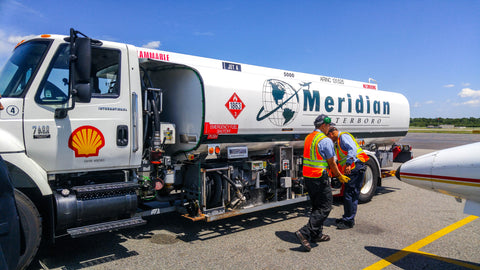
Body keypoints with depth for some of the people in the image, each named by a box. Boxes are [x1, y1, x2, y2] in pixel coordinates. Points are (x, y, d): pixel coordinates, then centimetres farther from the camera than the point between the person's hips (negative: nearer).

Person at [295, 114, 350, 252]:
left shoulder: (308, 137, 11)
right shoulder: (325, 141, -15)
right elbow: (332, 163, -10)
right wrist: (340, 176, 5)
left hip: (307, 177, 9)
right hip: (319, 178, -9)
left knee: (317, 206, 19)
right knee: (324, 208, -1)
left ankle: (317, 234, 26)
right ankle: (305, 232, -9)